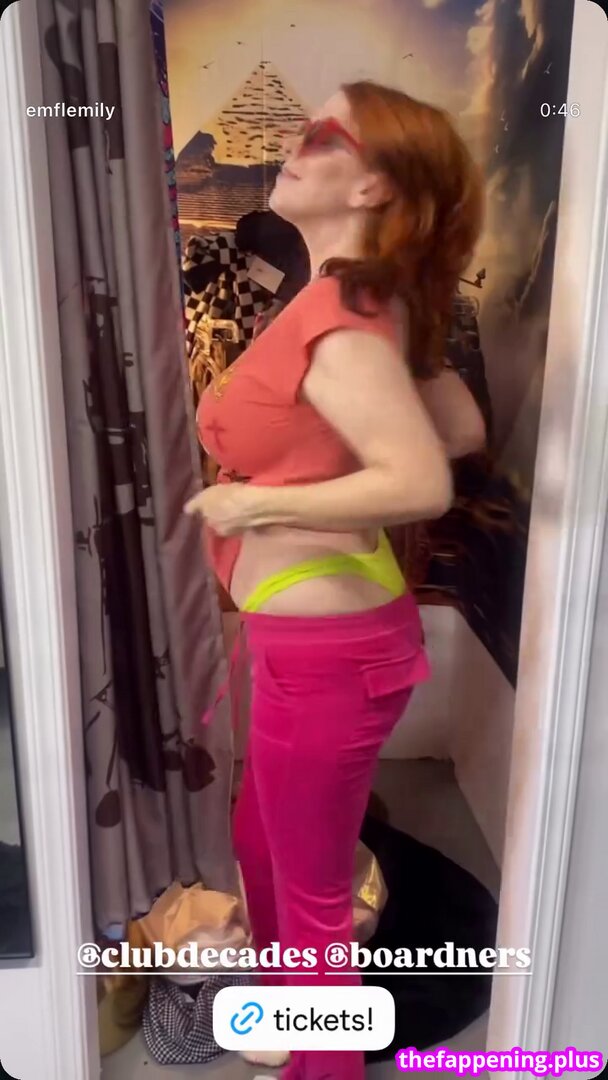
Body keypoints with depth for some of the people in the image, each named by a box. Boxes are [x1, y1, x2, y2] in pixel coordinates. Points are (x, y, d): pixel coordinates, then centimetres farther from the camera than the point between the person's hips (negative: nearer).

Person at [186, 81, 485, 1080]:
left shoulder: (337, 321, -20)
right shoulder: (369, 303, 7)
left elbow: (422, 485, -31)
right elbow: (462, 428, 12)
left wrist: (253, 504, -21)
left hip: (324, 647, -10)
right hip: (317, 633, 10)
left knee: (310, 891, 13)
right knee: (263, 843, 29)